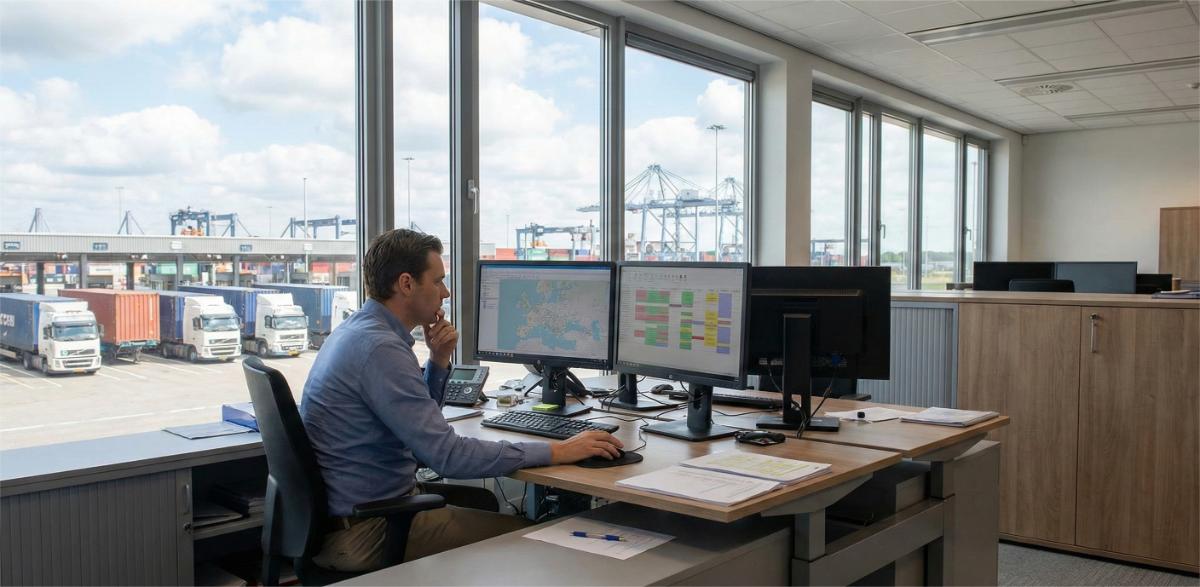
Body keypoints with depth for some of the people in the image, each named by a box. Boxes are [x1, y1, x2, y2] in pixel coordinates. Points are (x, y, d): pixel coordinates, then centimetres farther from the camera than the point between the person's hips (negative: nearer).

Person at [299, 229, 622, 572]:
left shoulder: (358, 330, 8)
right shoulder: (381, 348, -23)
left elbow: (420, 425, 16)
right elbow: (447, 455, -27)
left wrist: (438, 362, 0)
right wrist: (557, 451, -22)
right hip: (363, 531, -10)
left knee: (483, 502, 18)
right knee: (522, 536, -8)